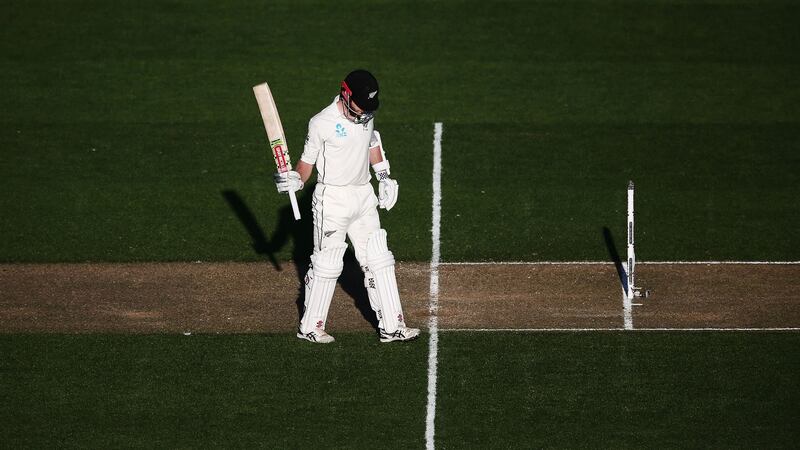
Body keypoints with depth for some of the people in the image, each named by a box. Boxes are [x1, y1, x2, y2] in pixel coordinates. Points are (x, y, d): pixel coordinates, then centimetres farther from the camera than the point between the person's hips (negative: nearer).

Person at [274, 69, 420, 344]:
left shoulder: (366, 115, 4)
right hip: (332, 198, -7)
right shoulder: (322, 123, -15)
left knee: (379, 261, 6)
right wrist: (296, 180, -28)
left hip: (364, 197, 7)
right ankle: (310, 327, 12)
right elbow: (308, 160, -9)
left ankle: (392, 326, 9)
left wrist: (383, 176, 17)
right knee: (327, 264, -1)